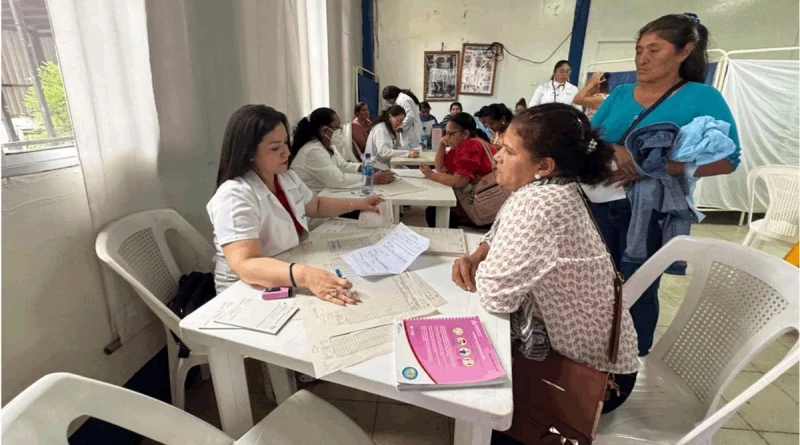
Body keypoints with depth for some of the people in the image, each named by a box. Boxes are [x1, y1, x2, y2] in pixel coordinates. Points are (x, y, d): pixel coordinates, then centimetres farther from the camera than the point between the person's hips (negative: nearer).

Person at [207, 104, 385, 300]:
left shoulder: (287, 177, 2)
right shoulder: (234, 196, -24)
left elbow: (316, 206, 22)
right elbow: (245, 265, -35)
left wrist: (357, 205, 13)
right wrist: (304, 276, -50)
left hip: (289, 285, 7)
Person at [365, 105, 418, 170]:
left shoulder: (388, 129, 16)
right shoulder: (380, 129, -12)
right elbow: (383, 152, -27)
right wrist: (407, 153, -32)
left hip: (386, 165, 9)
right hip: (377, 168, -9)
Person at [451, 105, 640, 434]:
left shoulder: (537, 203, -33)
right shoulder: (550, 189, -2)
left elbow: (495, 295, -34)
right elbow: (499, 236, 11)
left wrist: (477, 272, -12)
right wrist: (474, 258, -9)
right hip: (575, 343, 8)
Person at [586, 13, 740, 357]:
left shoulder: (702, 98, -4)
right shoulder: (620, 94, 9)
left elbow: (726, 160, -10)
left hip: (652, 212, -4)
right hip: (601, 203, 4)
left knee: (637, 290, 5)